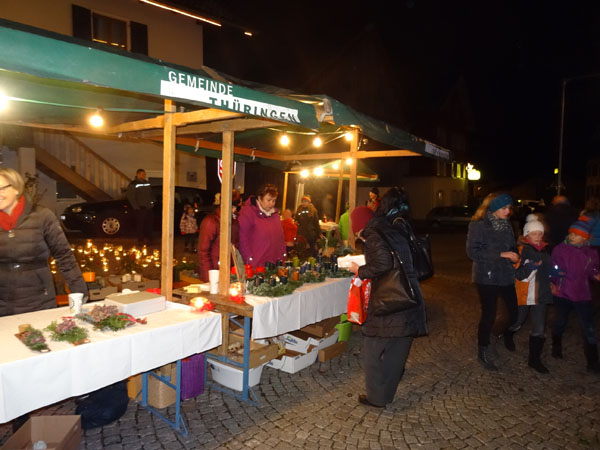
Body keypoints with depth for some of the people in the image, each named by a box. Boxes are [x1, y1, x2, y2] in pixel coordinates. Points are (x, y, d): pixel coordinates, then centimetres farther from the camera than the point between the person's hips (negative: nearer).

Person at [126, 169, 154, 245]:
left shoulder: (147, 183, 13)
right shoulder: (133, 184, -8)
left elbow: (151, 194, 22)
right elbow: (130, 197, -11)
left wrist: (152, 203, 11)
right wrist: (136, 207, -13)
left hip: (148, 208, 7)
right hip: (140, 209, -7)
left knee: (149, 223, 12)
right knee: (140, 225, -1)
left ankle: (148, 238, 25)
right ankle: (141, 240, 8)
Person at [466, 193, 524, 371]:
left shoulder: (506, 224, 9)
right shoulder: (478, 225, -11)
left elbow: (512, 246, 18)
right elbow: (473, 251, -18)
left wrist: (515, 255, -5)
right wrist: (501, 254, -20)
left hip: (506, 276, 6)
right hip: (487, 277, -6)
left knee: (516, 309, 5)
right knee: (489, 314, -1)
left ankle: (508, 338, 37)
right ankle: (483, 352, 18)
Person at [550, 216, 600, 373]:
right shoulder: (560, 249, -6)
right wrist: (552, 283, -11)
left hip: (582, 295, 1)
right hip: (562, 293, 0)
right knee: (560, 322, 16)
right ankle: (556, 347, 42)